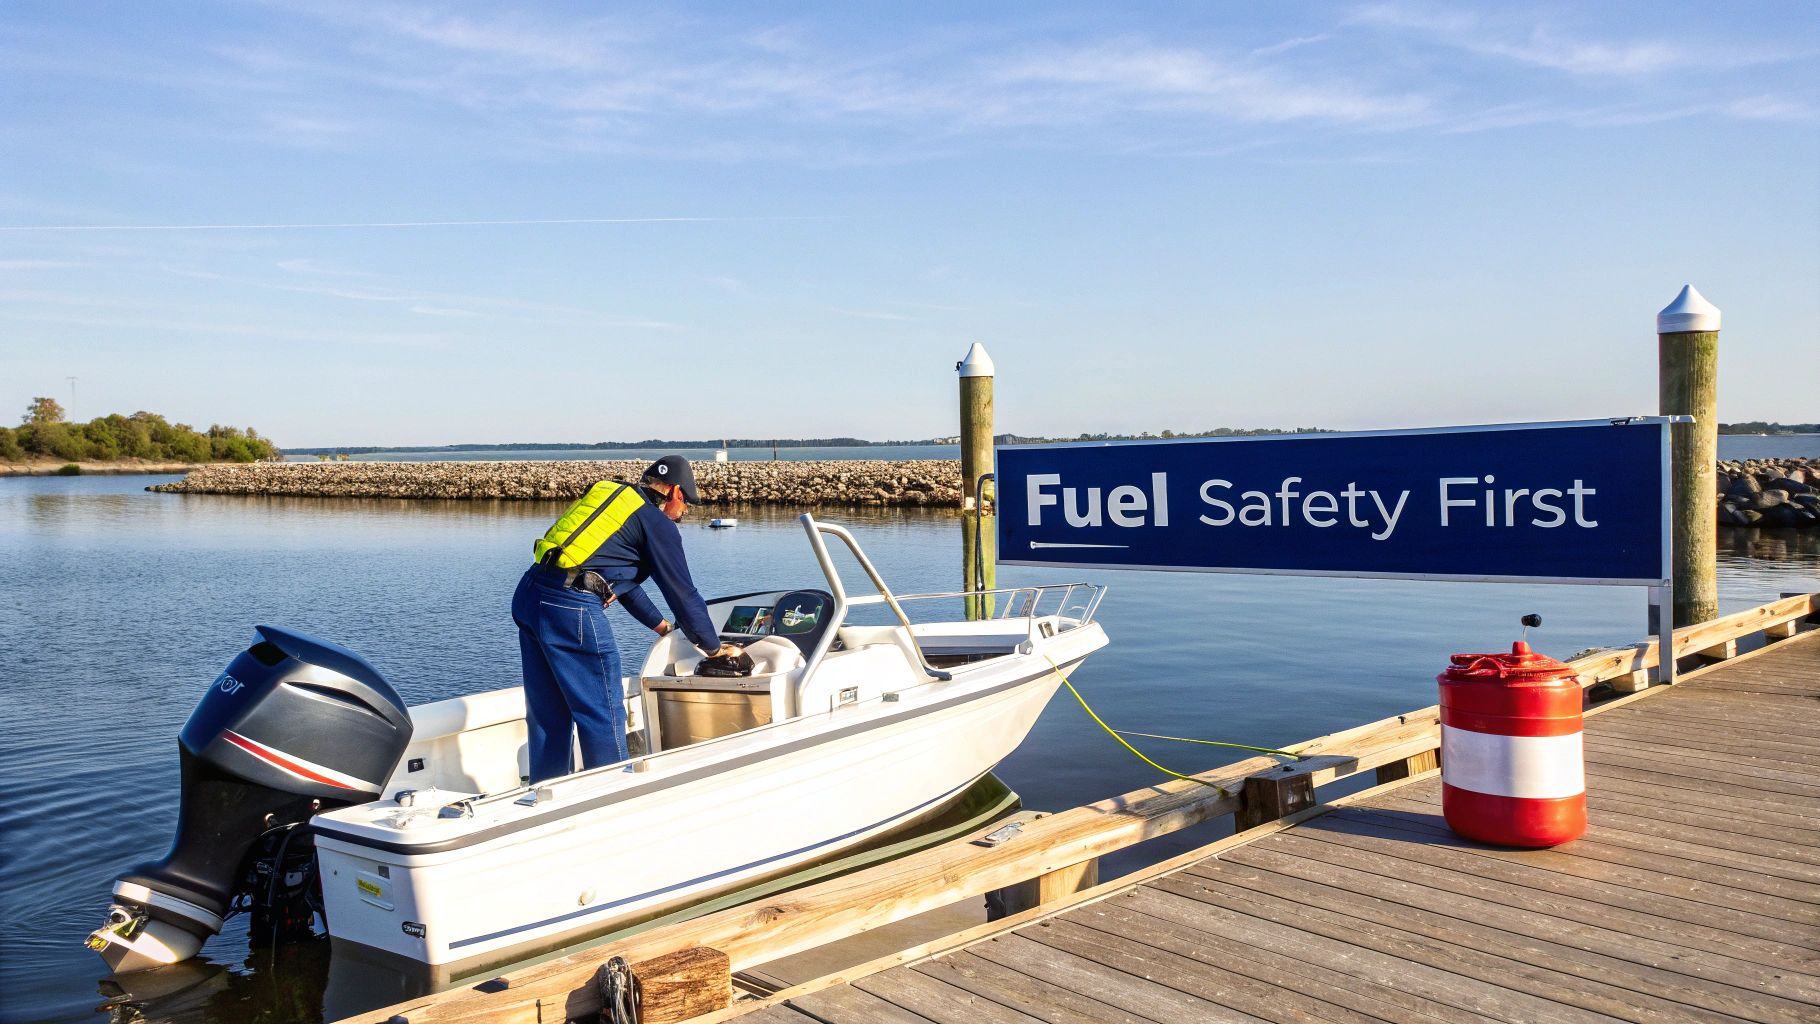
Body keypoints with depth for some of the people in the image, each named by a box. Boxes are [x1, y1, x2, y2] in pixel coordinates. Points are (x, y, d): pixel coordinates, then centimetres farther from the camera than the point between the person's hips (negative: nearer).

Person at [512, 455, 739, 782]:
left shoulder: (608, 494, 24)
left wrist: (661, 625, 40)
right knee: (604, 714, 3)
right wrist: (714, 648, 18)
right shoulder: (658, 524, 1)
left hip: (528, 595, 8)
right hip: (573, 608, -8)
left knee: (548, 713, 17)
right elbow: (683, 594, 4)